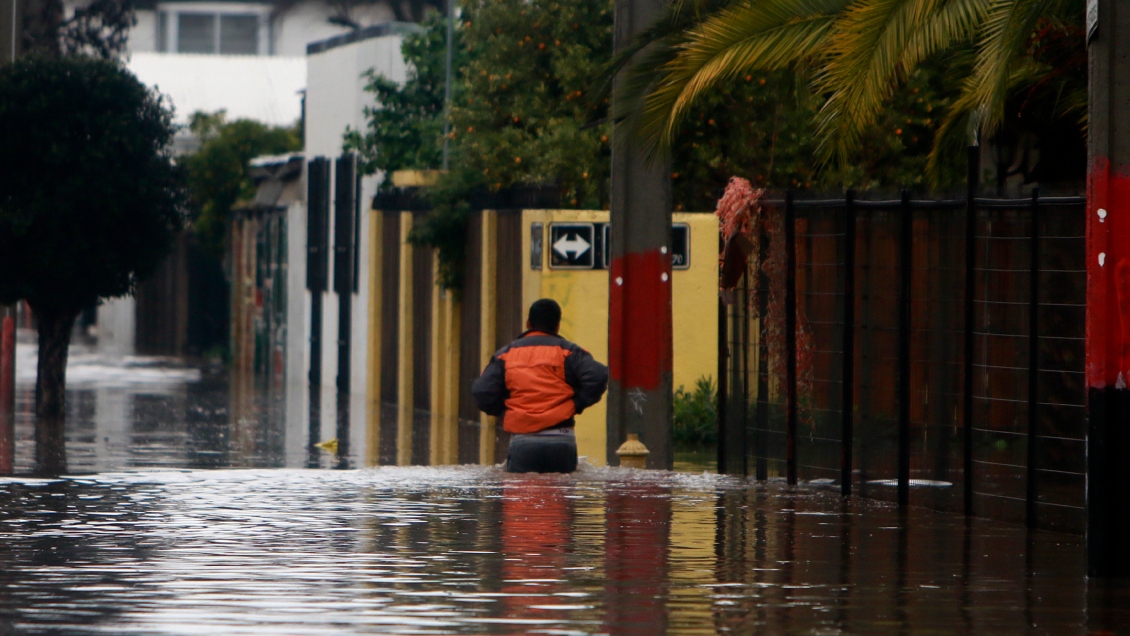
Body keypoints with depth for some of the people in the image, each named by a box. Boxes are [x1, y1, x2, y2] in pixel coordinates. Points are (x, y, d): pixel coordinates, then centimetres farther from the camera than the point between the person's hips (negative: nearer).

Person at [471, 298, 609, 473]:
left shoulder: (506, 354, 10)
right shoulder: (567, 352, 5)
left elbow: (482, 391, -2)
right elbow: (598, 377, -11)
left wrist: (504, 410, 13)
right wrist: (577, 404, 2)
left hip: (521, 441, 1)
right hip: (561, 441, -1)